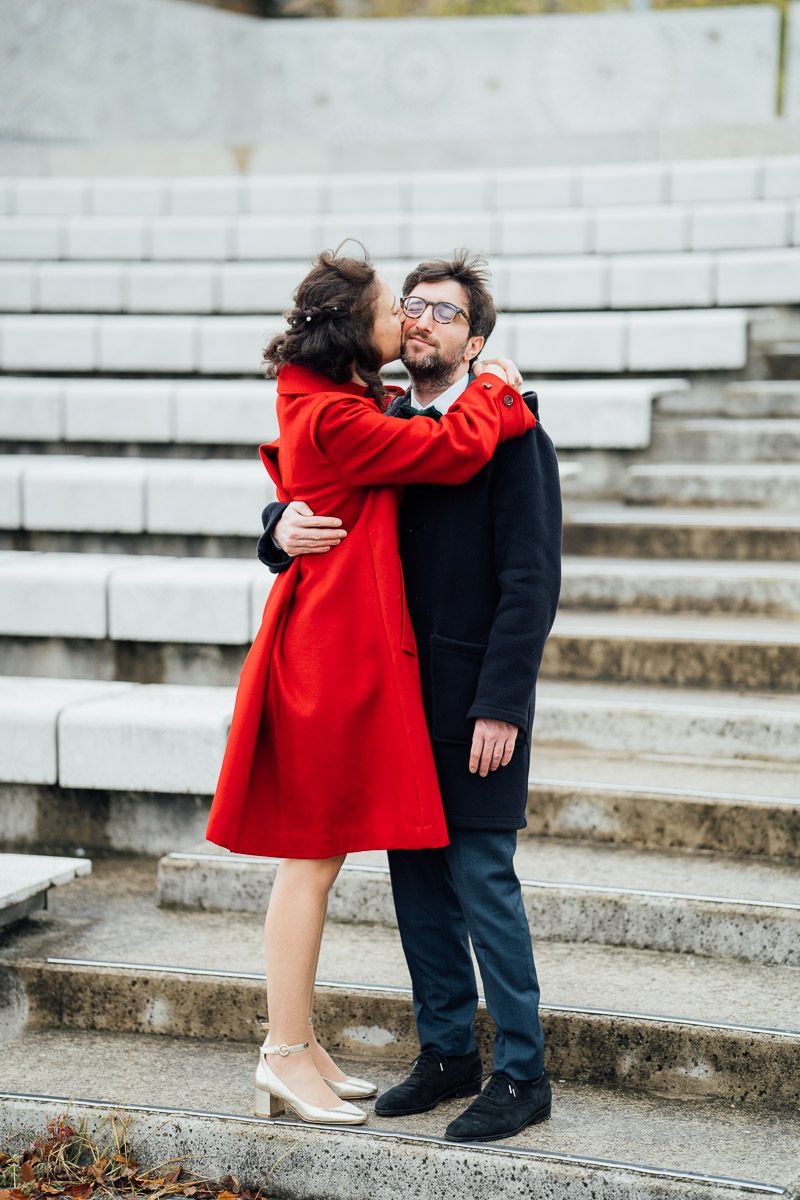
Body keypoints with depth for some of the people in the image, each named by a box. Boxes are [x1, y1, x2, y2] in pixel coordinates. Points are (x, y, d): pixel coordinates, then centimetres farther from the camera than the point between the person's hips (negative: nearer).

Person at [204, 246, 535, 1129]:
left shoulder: (326, 408, 14)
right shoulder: (335, 419, -18)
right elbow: (456, 449, -17)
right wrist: (495, 391, 2)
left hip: (337, 649, 11)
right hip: (333, 651, -11)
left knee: (316, 855, 13)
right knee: (311, 856, -4)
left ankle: (298, 1047, 20)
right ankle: (285, 1059, 3)